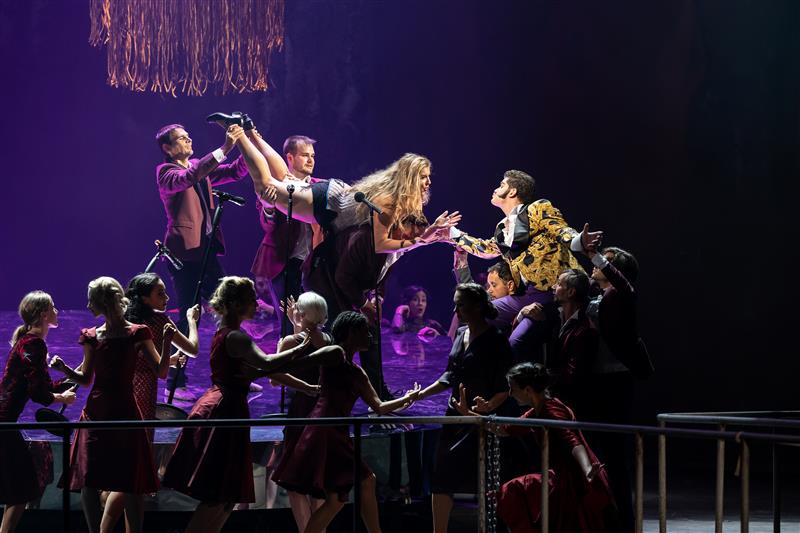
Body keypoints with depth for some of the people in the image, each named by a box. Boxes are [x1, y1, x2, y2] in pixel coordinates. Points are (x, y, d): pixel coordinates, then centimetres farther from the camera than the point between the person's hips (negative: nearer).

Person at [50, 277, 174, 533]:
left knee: (131, 487, -1)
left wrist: (166, 341, -19)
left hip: (124, 415, -3)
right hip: (95, 414, 3)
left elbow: (161, 372, -5)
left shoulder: (137, 333, -1)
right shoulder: (92, 336, 9)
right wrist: (64, 368, 0)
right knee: (88, 485, -4)